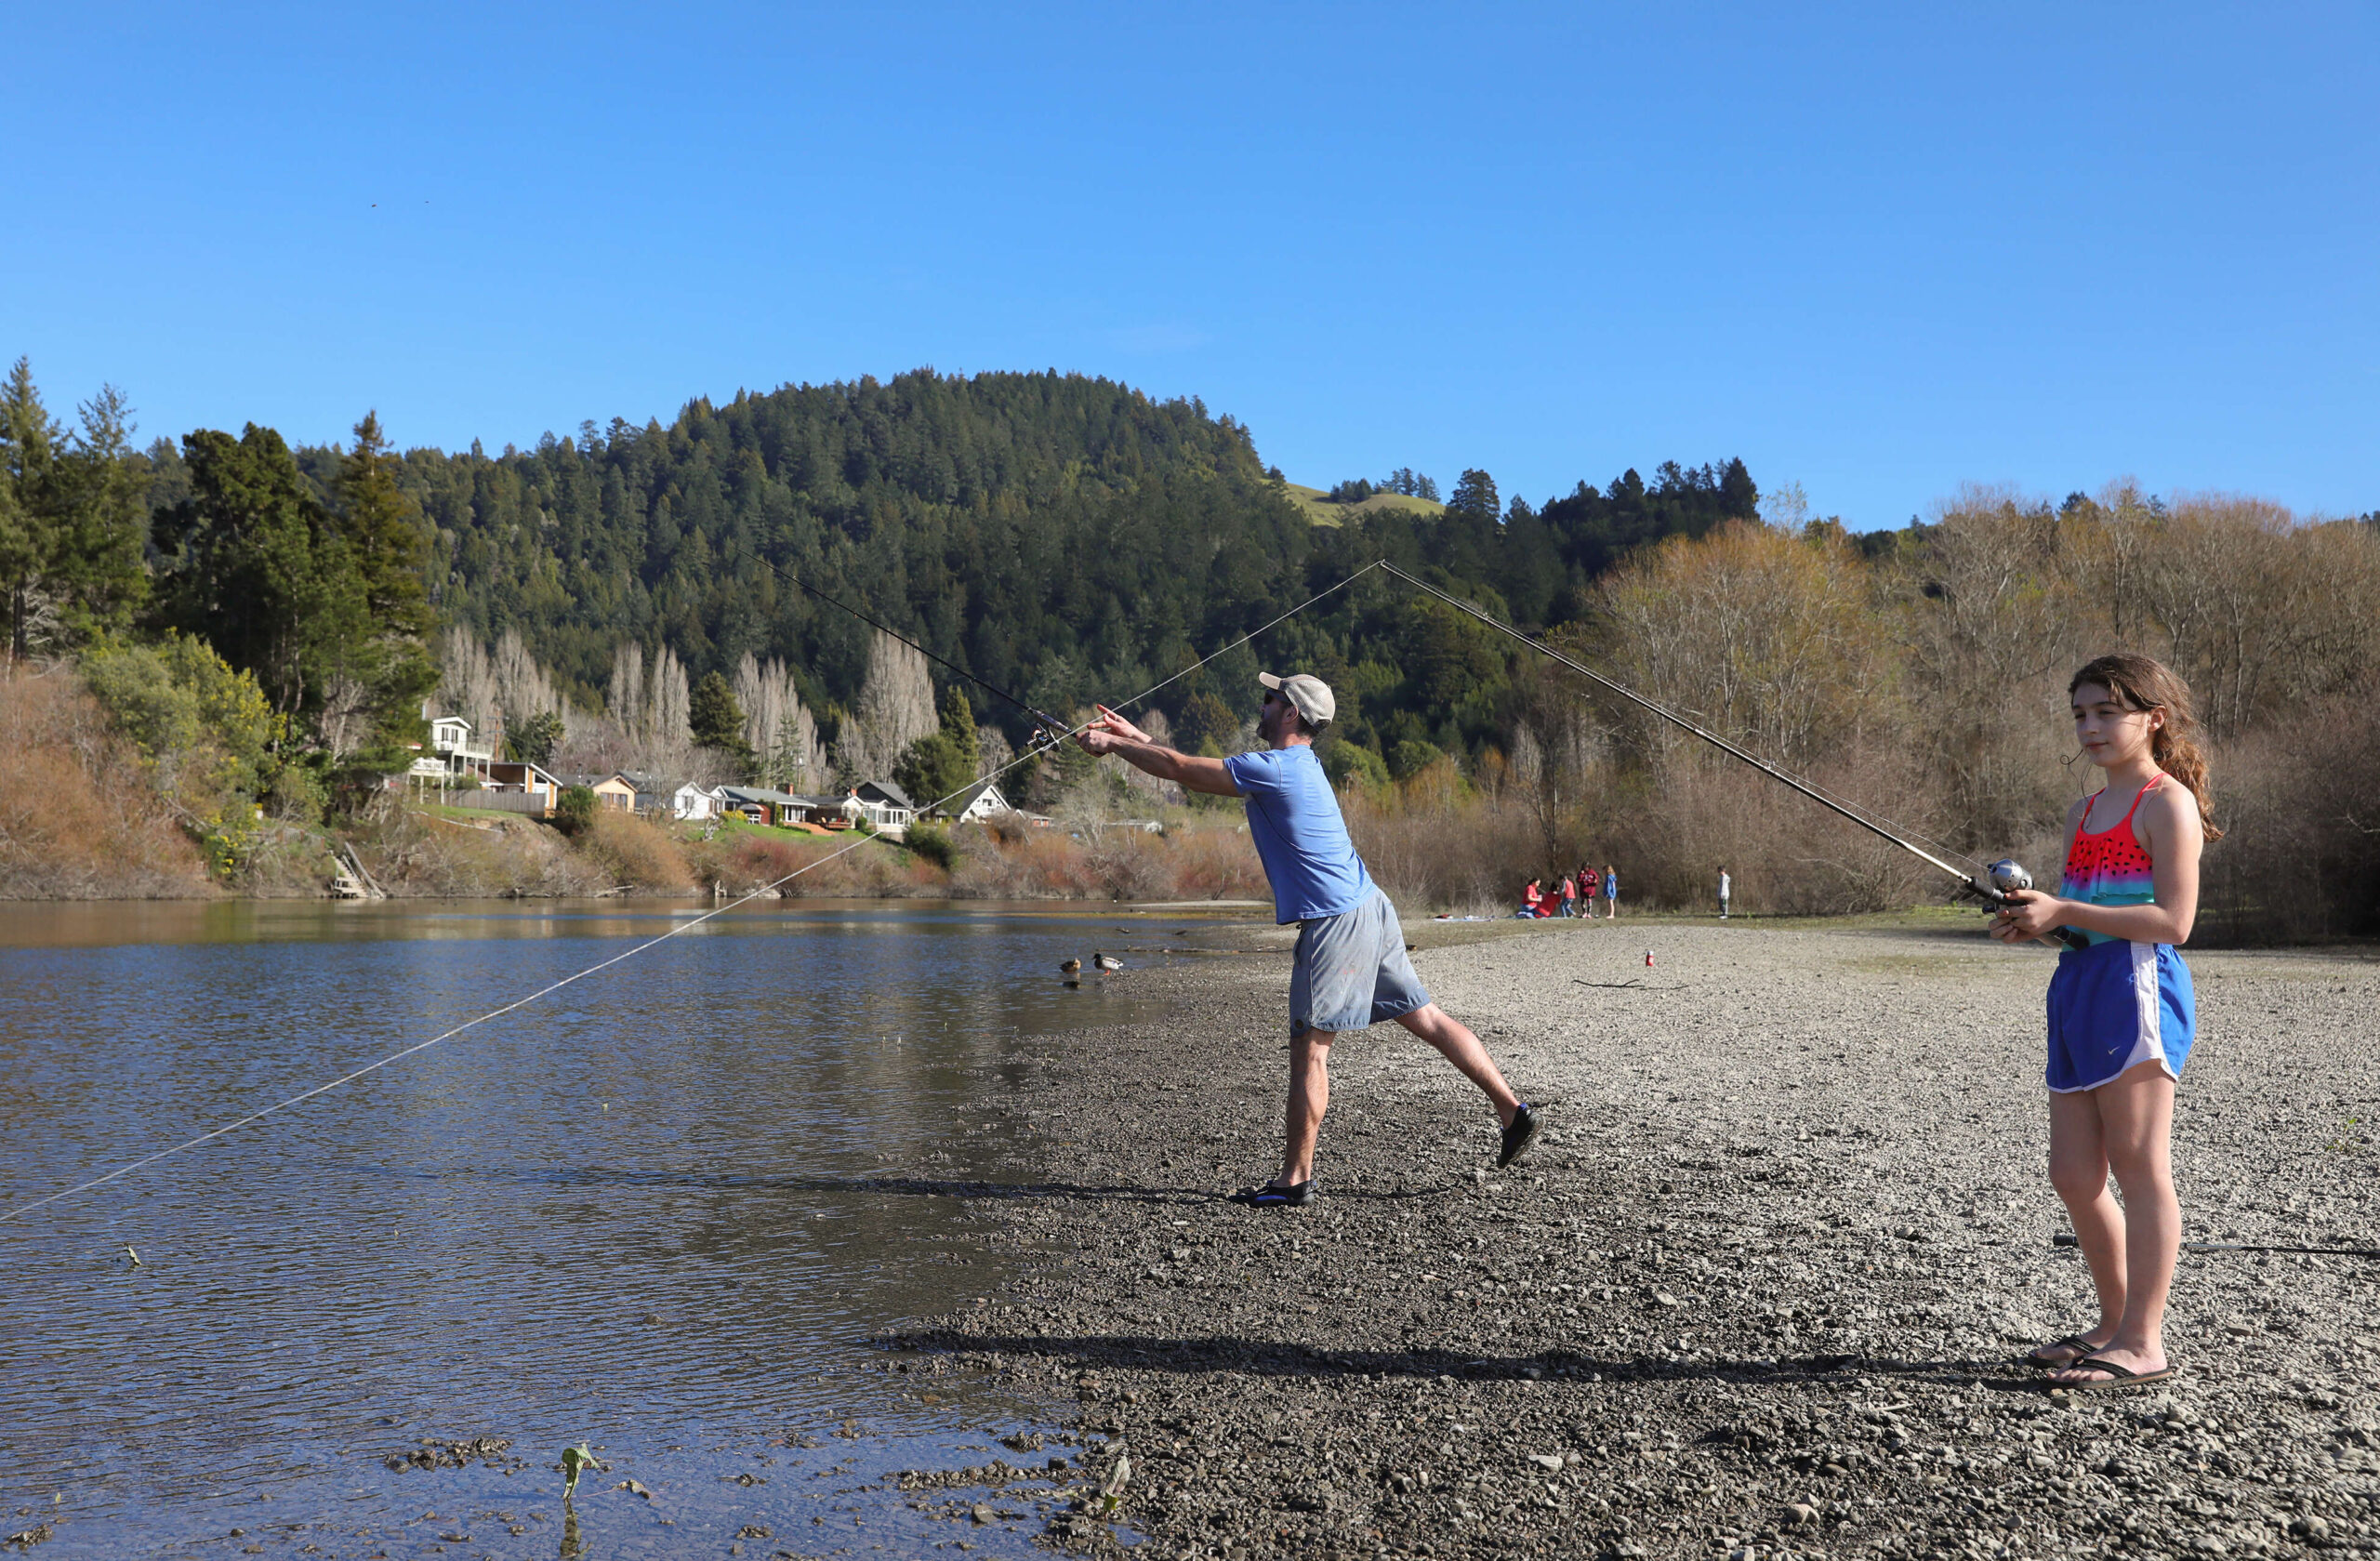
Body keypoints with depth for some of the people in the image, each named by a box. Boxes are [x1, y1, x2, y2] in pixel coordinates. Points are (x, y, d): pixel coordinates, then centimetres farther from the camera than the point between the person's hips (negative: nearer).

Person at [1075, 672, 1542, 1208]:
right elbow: (1196, 766, 22)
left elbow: (1183, 770, -10)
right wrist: (1134, 738, 21)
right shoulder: (1295, 764, 15)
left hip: (1335, 923, -10)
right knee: (1426, 1018, 12)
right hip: (1368, 909, 10)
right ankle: (1513, 1111, 15)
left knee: (1309, 1048, -4)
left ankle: (1295, 1180, 1)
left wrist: (1110, 744, 2)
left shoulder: (1274, 769, -14)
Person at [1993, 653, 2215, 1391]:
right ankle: (2115, 1323, 22)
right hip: (2079, 989, 9)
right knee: (2073, 1175, 10)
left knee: (2140, 1169, -5)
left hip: (2136, 987, -9)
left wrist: (2064, 911, -17)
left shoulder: (2166, 803, -6)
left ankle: (2142, 1344, 0)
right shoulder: (2083, 812, 20)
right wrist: (2031, 915, 4)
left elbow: (2173, 920, -14)